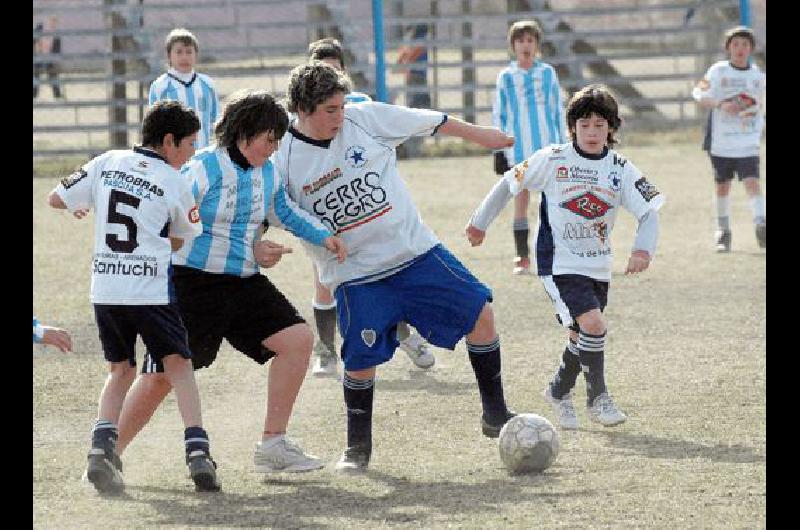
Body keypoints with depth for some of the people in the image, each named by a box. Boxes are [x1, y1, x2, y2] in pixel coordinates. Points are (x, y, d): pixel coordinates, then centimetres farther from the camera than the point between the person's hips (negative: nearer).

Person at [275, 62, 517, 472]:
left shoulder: (366, 118, -6)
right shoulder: (283, 159, -11)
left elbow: (435, 123, 4)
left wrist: (483, 135, 12)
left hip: (415, 250, 2)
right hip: (355, 275, -2)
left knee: (480, 313, -3)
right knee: (361, 361, -8)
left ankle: (495, 415, 14)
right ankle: (358, 448, 17)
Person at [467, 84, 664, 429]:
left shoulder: (621, 169, -2)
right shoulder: (552, 160, -9)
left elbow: (649, 213, -5)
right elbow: (510, 183, 4)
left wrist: (643, 249, -24)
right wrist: (480, 222, 11)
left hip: (598, 267, 5)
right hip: (559, 265, -5)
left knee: (584, 337, 14)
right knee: (593, 324, -21)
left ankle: (559, 392, 39)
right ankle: (597, 398, -6)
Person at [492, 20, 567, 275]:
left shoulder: (548, 73, 6)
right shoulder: (505, 77, 4)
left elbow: (558, 110, 11)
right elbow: (498, 115, 6)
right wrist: (498, 151, 2)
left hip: (548, 147, 1)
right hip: (518, 149, -1)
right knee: (521, 201, 1)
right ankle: (522, 258, 5)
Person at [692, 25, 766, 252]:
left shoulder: (758, 75, 6)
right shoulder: (718, 71, -3)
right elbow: (698, 94, -6)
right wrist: (721, 104, -21)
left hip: (748, 143, 0)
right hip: (721, 141, 0)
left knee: (752, 182, -15)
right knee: (722, 185, 9)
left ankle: (761, 225, -21)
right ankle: (723, 231, 21)